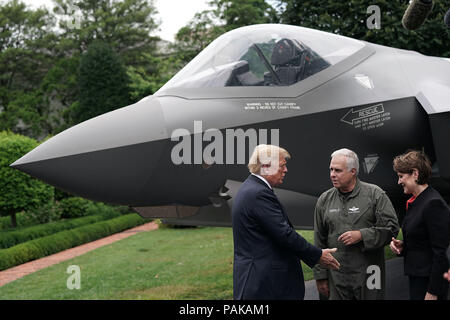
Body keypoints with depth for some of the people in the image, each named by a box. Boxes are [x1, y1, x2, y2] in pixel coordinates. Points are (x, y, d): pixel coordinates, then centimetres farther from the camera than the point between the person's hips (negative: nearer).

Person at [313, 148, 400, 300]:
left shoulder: (375, 194, -1)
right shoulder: (324, 200, 7)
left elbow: (391, 226, -5)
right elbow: (319, 241, 9)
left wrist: (361, 235, -17)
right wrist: (320, 276, 8)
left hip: (368, 275, -2)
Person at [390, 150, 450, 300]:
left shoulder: (434, 204, -17)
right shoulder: (415, 202, 12)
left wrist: (432, 292, -20)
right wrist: (402, 245, 2)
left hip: (429, 280, -9)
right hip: (416, 277, 9)